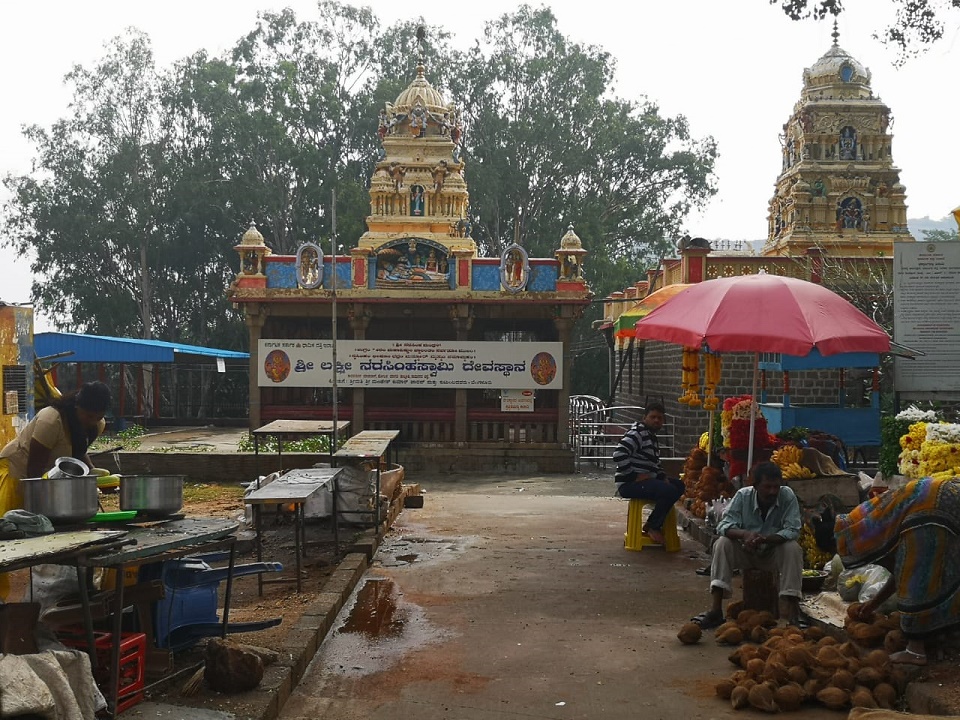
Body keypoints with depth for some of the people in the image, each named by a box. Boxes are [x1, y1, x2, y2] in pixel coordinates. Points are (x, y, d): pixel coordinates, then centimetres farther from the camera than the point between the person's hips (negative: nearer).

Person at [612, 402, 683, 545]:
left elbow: (655, 464, 29)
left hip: (647, 479, 11)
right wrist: (634, 476, -23)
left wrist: (663, 476, 8)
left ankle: (658, 521, 13)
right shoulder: (637, 434, -14)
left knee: (679, 485, 15)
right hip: (629, 484, -11)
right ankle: (652, 527, -8)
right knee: (669, 491, -25)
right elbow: (619, 454, -28)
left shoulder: (652, 437, 19)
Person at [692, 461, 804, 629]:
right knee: (722, 544, -27)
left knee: (793, 548, -30)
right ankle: (715, 610, -30)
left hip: (773, 552, -1)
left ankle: (793, 613, -30)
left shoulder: (787, 496, -17)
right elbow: (723, 525, -21)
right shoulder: (743, 495, -15)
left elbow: (793, 530, -23)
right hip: (746, 552, 1)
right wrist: (744, 534, -43)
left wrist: (765, 539, -41)